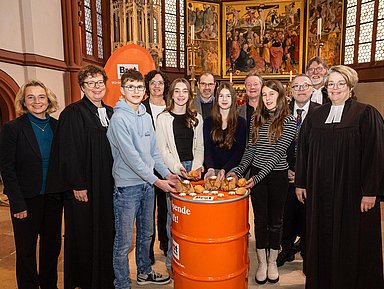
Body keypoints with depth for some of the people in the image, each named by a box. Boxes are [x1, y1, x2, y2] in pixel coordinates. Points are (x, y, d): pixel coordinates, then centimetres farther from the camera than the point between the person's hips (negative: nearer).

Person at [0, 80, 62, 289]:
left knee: (52, 245, 16)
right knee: (26, 250, 11)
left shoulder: (57, 126, 3)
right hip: (27, 199, -4)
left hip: (53, 197, 4)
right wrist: (18, 204, -13)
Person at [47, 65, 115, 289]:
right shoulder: (72, 113, -8)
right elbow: (68, 152, -13)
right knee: (84, 236, 6)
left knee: (106, 233, 14)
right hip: (83, 187, -6)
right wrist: (77, 185, -16)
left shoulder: (110, 113, 11)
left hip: (107, 185, 6)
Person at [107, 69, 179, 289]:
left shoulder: (146, 117, 9)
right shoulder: (119, 118, -13)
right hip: (127, 186, -7)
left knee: (146, 234, 21)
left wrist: (166, 173, 2)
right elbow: (131, 157, -19)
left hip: (148, 184, 7)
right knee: (124, 241, 5)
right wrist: (156, 180, -18)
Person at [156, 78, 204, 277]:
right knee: (173, 214, 1)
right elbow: (162, 149, -3)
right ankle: (172, 260, 16)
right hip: (172, 171, -3)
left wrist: (197, 166, -5)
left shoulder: (196, 118, 12)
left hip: (193, 169, 3)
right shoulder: (163, 118, 2)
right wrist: (177, 167, -14)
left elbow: (199, 147, 11)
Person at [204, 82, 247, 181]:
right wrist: (211, 169, -17)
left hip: (231, 170, -1)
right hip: (213, 170, 1)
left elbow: (240, 151, -5)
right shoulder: (208, 121, 6)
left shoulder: (241, 122, 0)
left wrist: (224, 170, -17)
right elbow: (207, 149, 0)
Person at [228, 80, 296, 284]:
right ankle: (261, 263, 26)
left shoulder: (289, 121, -7)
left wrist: (258, 176, -22)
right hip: (256, 174, 3)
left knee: (275, 219, 11)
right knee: (260, 219, 11)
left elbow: (278, 152, -15)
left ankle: (272, 262, 30)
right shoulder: (257, 118, 6)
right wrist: (239, 170, -5)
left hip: (277, 175, -3)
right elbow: (250, 148, 7)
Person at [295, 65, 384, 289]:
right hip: (320, 192, 4)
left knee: (351, 241, 9)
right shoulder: (315, 117, 8)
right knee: (322, 240, 12)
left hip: (352, 192, -3)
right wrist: (300, 183, 8)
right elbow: (303, 152, 9)